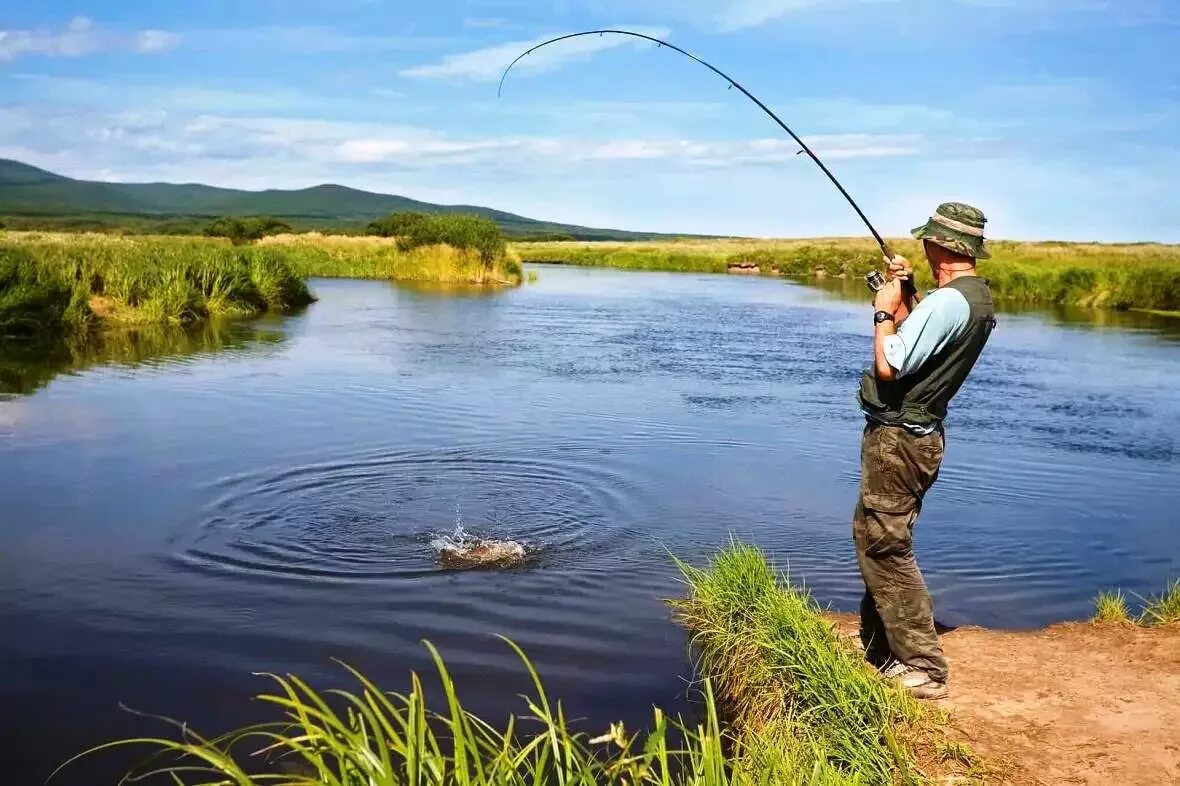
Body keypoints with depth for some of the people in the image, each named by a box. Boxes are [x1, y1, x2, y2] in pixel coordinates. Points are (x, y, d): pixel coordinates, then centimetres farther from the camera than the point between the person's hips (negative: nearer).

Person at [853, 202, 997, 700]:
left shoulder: (946, 302, -22)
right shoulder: (979, 299, 10)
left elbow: (889, 366, -23)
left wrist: (884, 311, -9)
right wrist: (904, 298, 12)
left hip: (897, 438, -10)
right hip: (919, 435, 10)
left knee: (885, 549, -6)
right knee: (876, 540, 21)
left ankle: (923, 670, -2)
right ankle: (878, 647, 33)